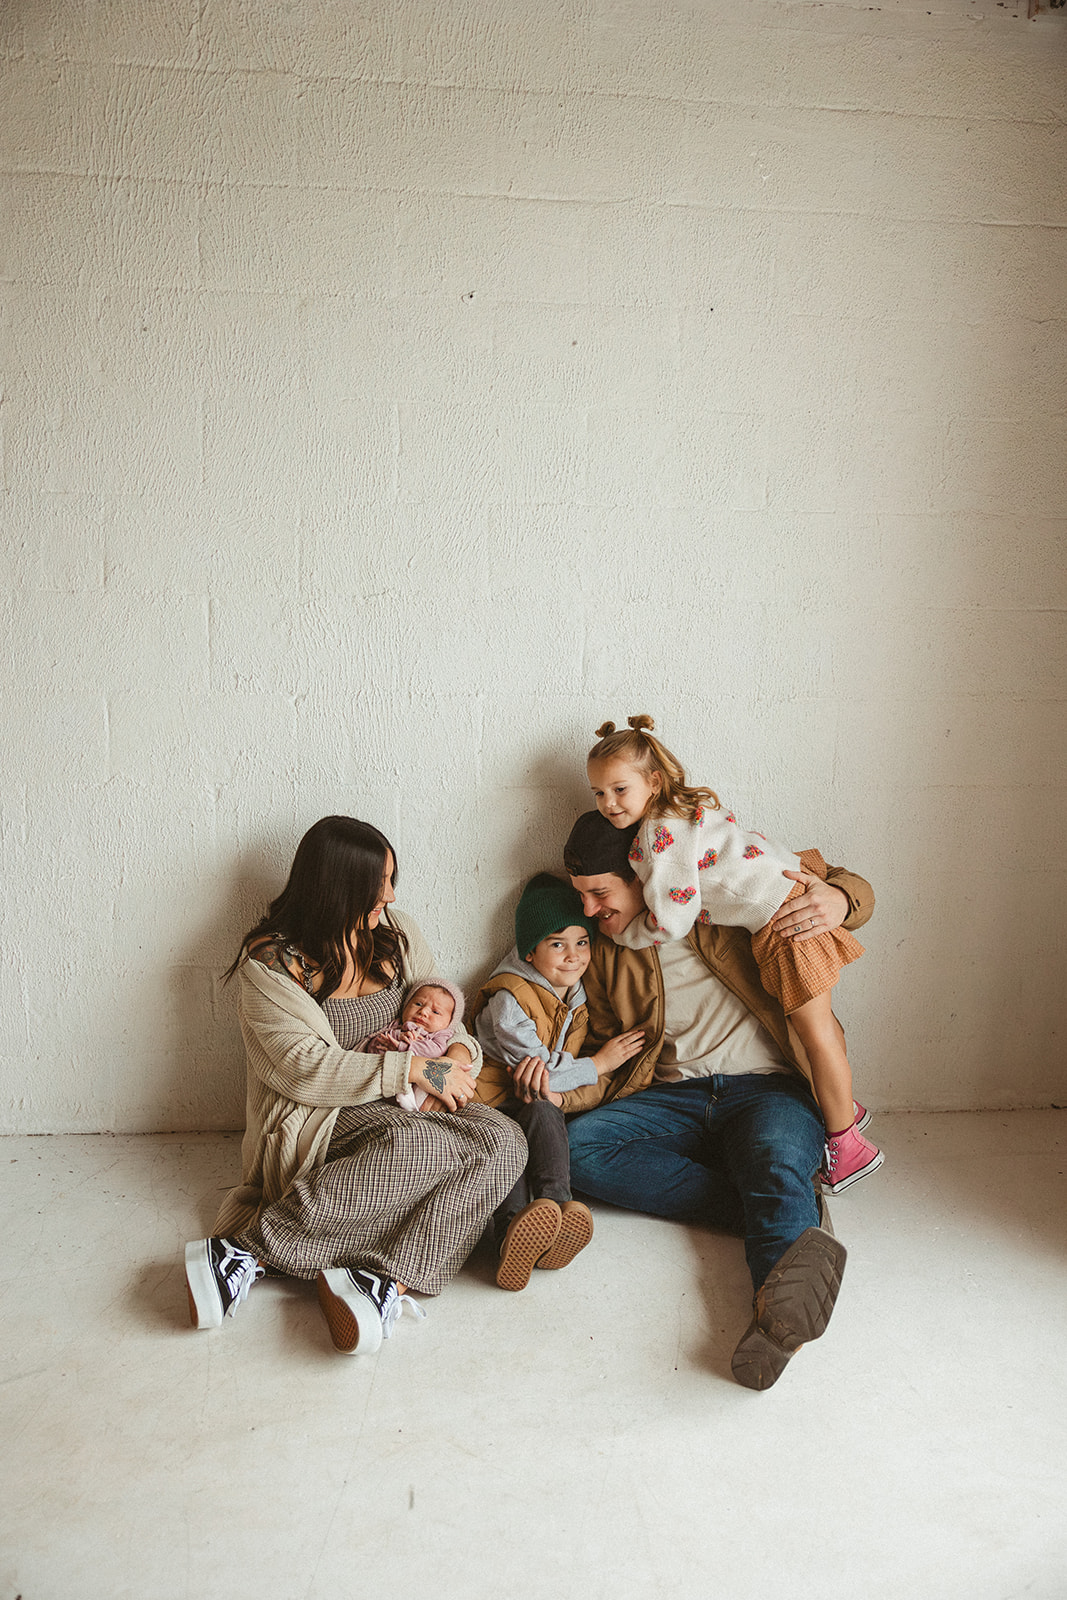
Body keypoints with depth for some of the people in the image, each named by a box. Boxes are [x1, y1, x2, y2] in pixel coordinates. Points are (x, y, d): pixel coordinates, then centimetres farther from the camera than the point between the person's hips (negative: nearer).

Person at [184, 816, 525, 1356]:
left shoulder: (394, 932, 9)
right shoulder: (272, 961, -8)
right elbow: (304, 1069, -17)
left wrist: (459, 1053, -6)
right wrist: (414, 1069, -20)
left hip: (407, 1109, 6)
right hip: (317, 1123, -6)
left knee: (501, 1140, -23)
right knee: (415, 1144, -37)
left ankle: (383, 1285, -37)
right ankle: (244, 1249, -31)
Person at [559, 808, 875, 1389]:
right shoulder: (603, 955, 14)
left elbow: (853, 891, 6)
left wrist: (836, 899, -19)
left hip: (770, 1088, -3)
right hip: (672, 1098, 4)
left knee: (778, 1158, -36)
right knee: (578, 1146, -25)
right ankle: (797, 1214, -28)